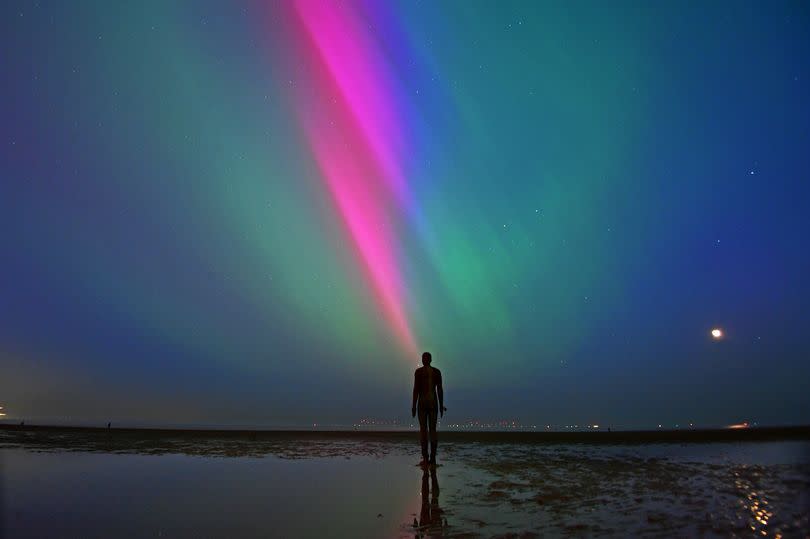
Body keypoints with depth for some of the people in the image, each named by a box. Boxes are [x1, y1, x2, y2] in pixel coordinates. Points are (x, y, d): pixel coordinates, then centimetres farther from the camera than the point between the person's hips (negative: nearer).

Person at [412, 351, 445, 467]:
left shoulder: (418, 371, -4)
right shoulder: (437, 371, 6)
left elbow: (416, 389, -9)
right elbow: (440, 389, 2)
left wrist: (413, 406, -5)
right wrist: (441, 405, 8)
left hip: (422, 402, -3)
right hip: (433, 402, 3)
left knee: (423, 429, -1)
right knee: (433, 430, 5)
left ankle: (425, 458, -5)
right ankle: (433, 458, 0)